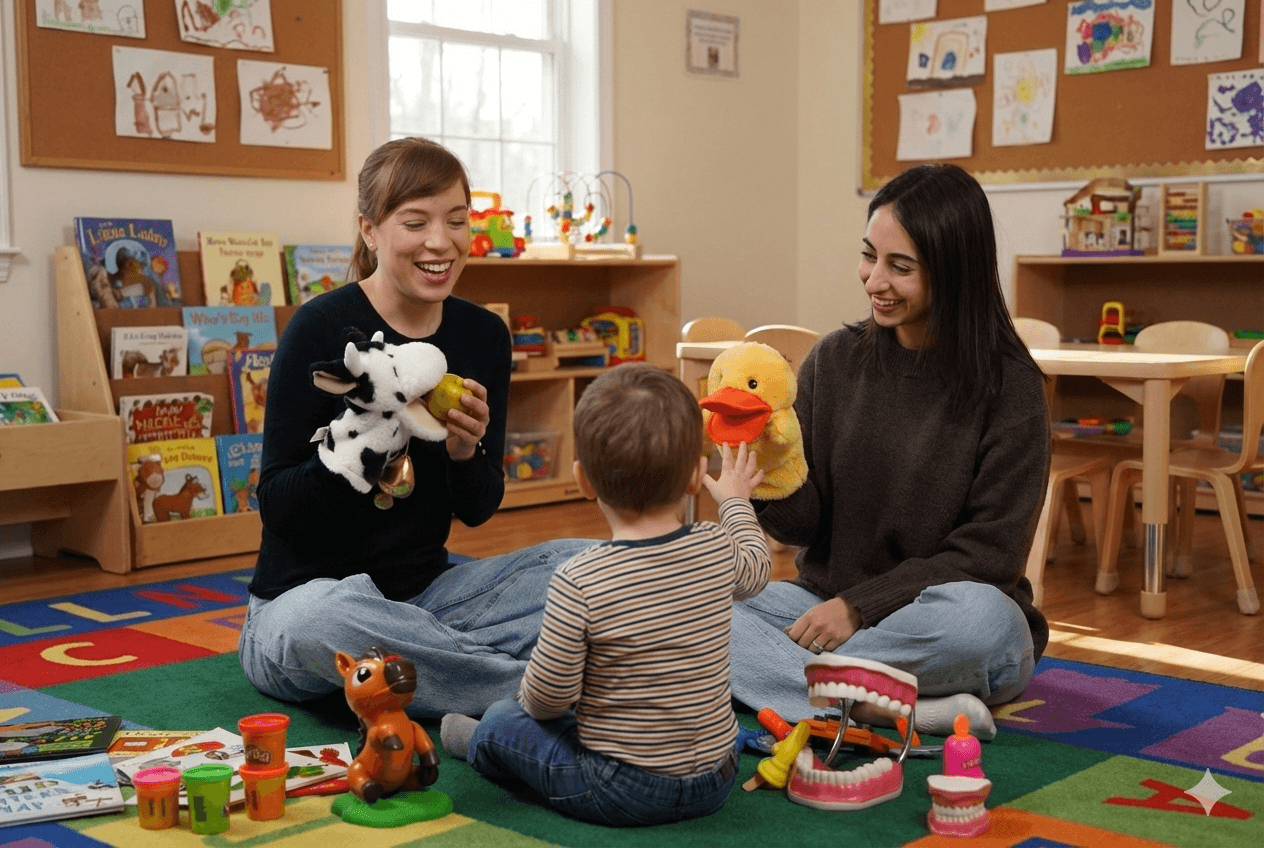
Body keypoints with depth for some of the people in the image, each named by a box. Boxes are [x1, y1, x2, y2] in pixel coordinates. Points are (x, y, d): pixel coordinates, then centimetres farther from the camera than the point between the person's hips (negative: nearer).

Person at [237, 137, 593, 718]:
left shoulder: (484, 336, 1)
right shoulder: (322, 328, -14)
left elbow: (478, 510, 6)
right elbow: (277, 508, -14)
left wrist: (466, 452, -17)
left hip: (426, 593, 5)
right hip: (304, 596, -5)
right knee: (321, 617, -39)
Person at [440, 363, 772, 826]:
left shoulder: (578, 583, -25)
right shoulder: (719, 550, -10)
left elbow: (549, 696, -16)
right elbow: (756, 569, 16)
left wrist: (530, 698, 9)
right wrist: (735, 500, 35)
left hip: (618, 792, -4)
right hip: (715, 782, 5)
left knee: (502, 720, 19)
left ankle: (478, 744, 48)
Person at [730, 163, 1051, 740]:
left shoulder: (1008, 385, -10)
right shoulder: (833, 360, 1)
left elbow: (990, 553, -11)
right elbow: (803, 524, 0)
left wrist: (861, 605, -18)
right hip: (825, 608, 4)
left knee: (979, 616, -38)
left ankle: (794, 681, -18)